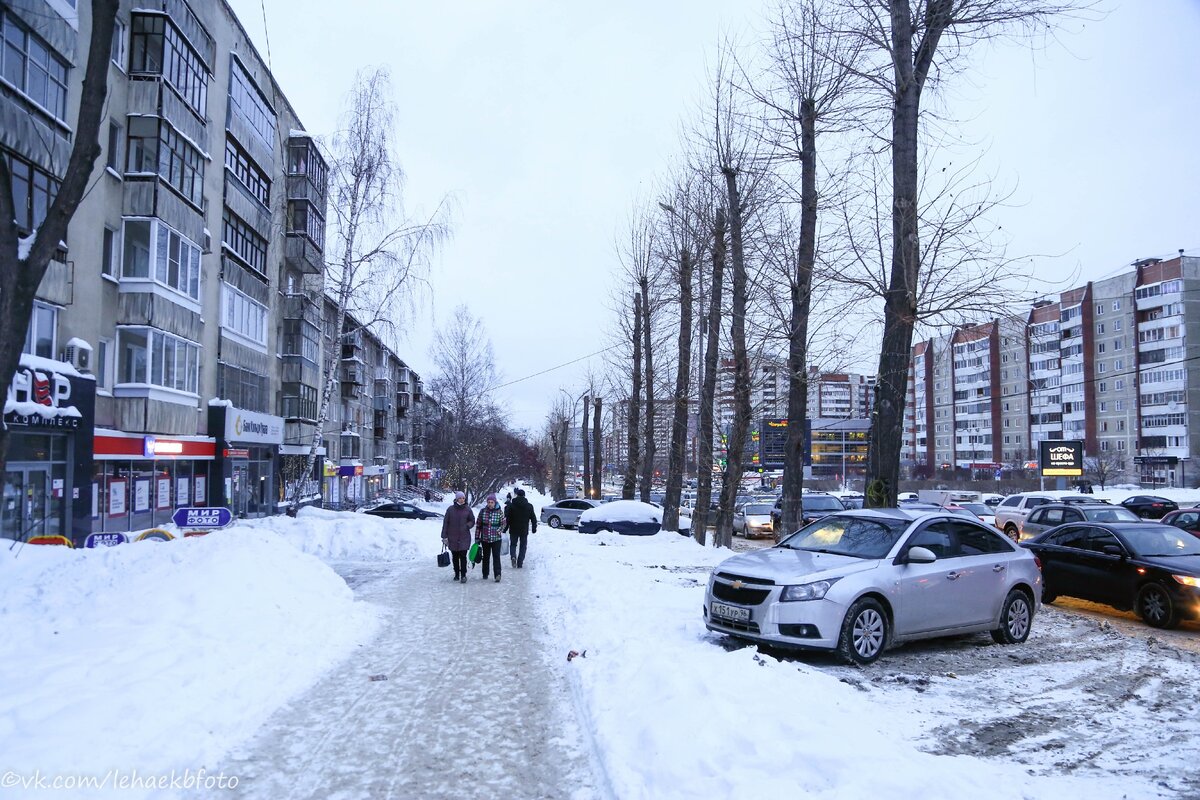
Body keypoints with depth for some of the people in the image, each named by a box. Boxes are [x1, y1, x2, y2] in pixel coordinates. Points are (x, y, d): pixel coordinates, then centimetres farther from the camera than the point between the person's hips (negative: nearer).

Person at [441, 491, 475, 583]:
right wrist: (444, 536, -1)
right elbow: (445, 523, 2)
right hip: (453, 538, 1)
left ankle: (463, 575, 0)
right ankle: (456, 574, 22)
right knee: (455, 557, 9)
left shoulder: (467, 509, 2)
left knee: (463, 556, -7)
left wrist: (467, 526, -8)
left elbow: (472, 521, 13)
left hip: (464, 537, -1)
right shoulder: (450, 509, 0)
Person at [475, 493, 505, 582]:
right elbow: (478, 525, 5)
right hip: (485, 538, 3)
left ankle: (498, 575, -12)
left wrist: (497, 531, -9)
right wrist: (477, 537, 4)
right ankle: (485, 574, 27)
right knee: (486, 557, 14)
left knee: (496, 557, -10)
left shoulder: (499, 512, -5)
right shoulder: (483, 511, -1)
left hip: (496, 539, -2)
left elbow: (503, 524, 5)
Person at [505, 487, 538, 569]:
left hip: (513, 530, -1)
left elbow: (507, 518, -5)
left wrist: (505, 528, 3)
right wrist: (534, 528, 14)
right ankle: (520, 563, 6)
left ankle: (513, 556, -13)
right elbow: (533, 518, 4)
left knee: (513, 544, 15)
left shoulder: (511, 505, -6)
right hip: (524, 530, 1)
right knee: (523, 546, 10)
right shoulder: (529, 506, -1)